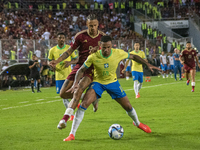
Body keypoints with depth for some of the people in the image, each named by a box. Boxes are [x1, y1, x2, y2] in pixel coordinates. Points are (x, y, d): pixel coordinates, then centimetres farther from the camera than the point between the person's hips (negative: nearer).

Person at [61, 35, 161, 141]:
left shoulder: (118, 53, -20)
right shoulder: (93, 57, -24)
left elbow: (133, 57, -2)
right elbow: (82, 70, -12)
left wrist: (148, 65, -1)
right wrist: (76, 83, -28)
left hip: (112, 82, 2)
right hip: (98, 82, -2)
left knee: (127, 106, 4)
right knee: (84, 104, -24)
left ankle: (137, 123, 41)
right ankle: (72, 134, -18)